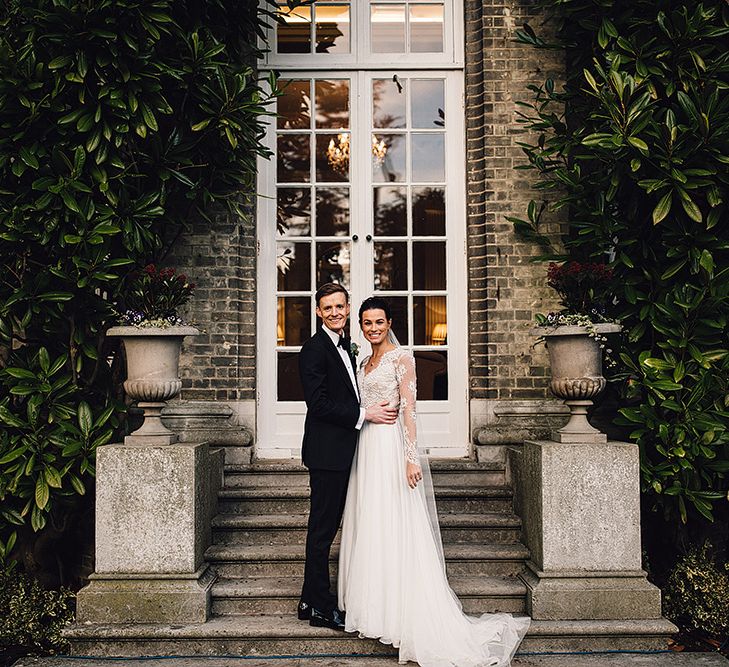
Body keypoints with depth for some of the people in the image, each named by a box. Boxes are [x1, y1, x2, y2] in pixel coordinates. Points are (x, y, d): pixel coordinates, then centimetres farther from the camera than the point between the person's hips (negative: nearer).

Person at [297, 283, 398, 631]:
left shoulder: (344, 345, 17)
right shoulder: (314, 349, -13)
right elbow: (318, 404, -20)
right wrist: (364, 414, -18)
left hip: (341, 452, 9)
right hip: (326, 452, -9)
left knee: (326, 526, 14)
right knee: (322, 528, -1)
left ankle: (311, 601, 24)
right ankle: (320, 606, 9)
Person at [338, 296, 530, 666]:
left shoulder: (401, 357, -6)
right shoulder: (365, 363, 16)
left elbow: (409, 409, -13)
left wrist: (411, 457, -20)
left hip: (391, 447, -8)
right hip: (366, 448, 8)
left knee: (395, 529, -6)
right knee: (369, 528, 10)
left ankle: (409, 617, 2)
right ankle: (375, 605, 19)